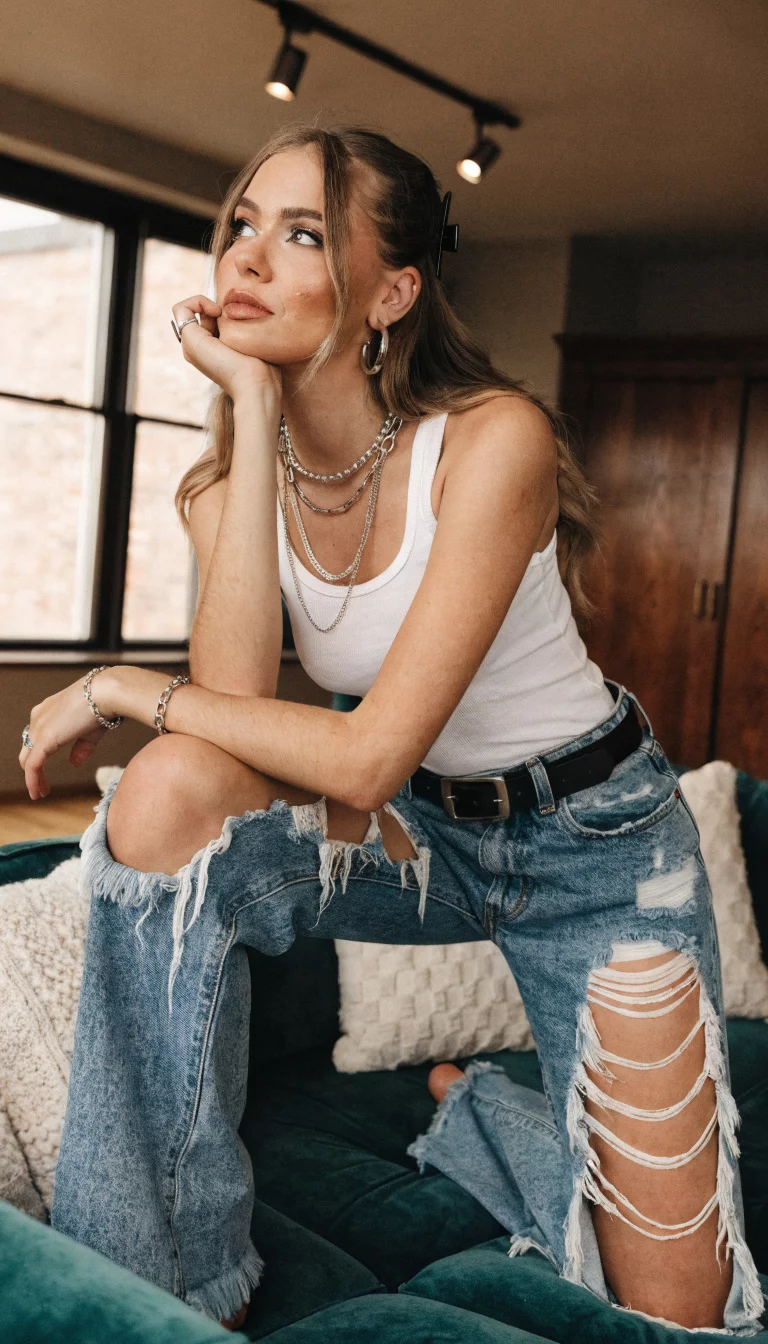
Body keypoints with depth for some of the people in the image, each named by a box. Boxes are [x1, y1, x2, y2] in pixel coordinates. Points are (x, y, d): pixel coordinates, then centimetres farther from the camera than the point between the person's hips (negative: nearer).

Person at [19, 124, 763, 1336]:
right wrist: (254, 412, -26)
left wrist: (118, 688, -20)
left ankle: (475, 1104, 25)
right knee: (168, 791, -29)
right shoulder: (231, 479, -7)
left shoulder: (489, 439, -25)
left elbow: (365, 760, -29)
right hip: (421, 828, 4)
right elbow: (235, 699, -26)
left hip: (596, 835, -3)